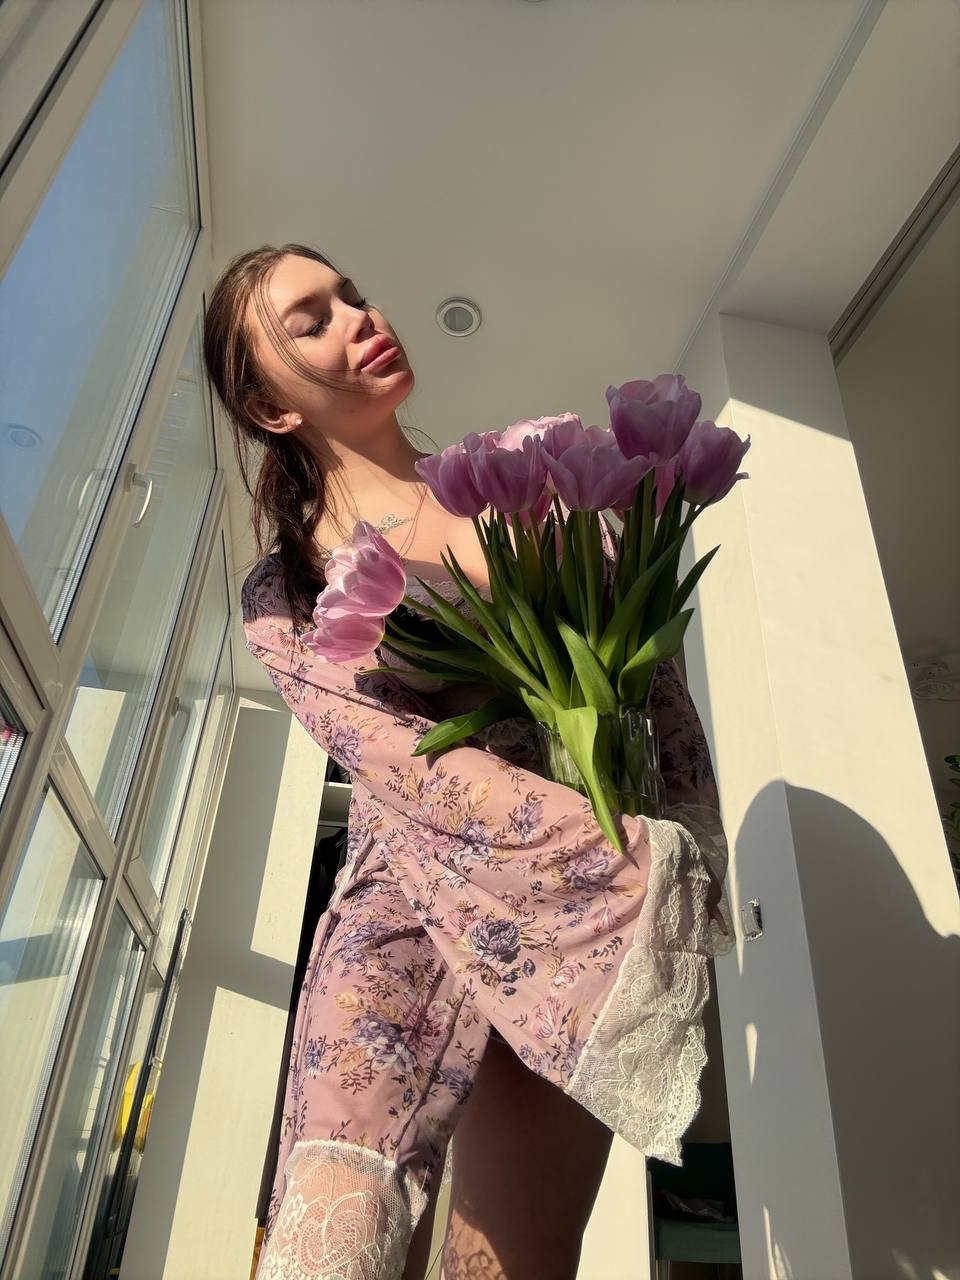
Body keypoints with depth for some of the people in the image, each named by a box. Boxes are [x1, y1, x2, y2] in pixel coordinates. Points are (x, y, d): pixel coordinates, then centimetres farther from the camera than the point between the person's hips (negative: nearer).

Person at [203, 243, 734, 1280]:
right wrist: (641, 863, -21)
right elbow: (412, 765, -10)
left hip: (578, 912, 2)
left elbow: (649, 658, 9)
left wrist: (685, 851, -7)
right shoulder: (282, 597, 6)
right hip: (407, 894, -1)